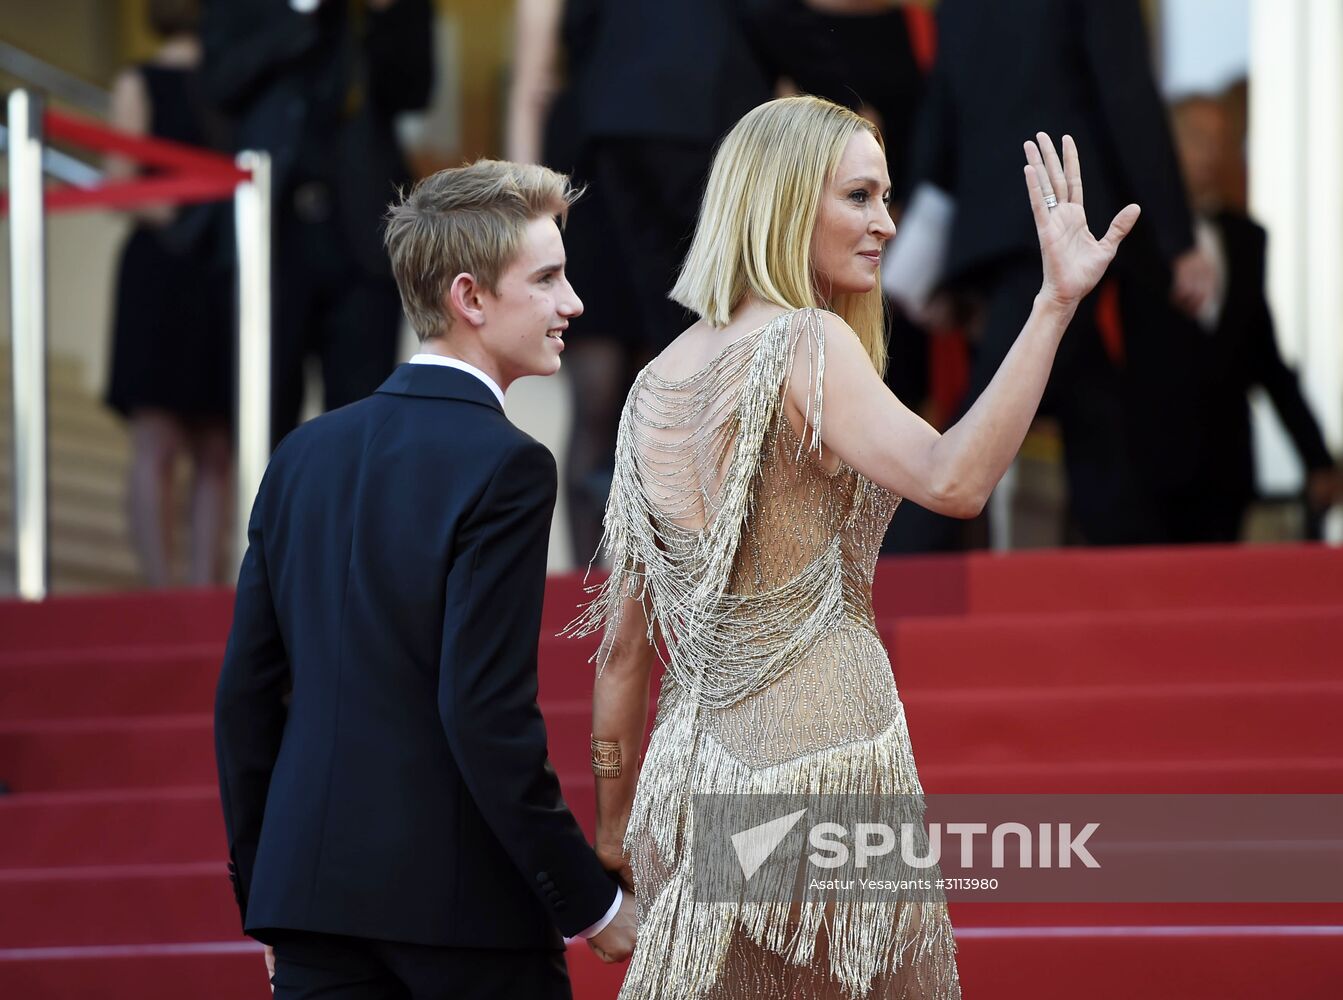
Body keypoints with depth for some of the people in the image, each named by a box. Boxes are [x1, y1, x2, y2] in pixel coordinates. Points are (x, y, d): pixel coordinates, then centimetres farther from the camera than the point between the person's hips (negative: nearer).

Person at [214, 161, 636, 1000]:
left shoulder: (307, 453, 9)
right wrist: (593, 900, -9)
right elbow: (486, 712, -17)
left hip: (316, 893, 6)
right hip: (464, 900, -6)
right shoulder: (504, 467, -11)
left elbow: (246, 691, 11)